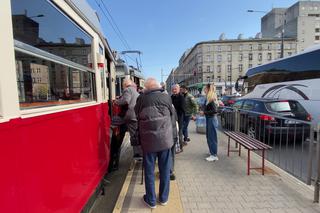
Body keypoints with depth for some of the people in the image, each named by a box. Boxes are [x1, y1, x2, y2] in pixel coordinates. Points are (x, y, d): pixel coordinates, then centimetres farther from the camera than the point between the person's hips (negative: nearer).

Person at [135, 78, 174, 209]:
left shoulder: (141, 98, -6)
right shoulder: (166, 97, -3)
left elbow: (137, 115, 4)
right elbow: (171, 115, 8)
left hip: (148, 139, -1)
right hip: (165, 138, 1)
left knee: (149, 170, 14)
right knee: (165, 169, 16)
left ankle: (151, 200, 28)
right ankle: (164, 198, 32)